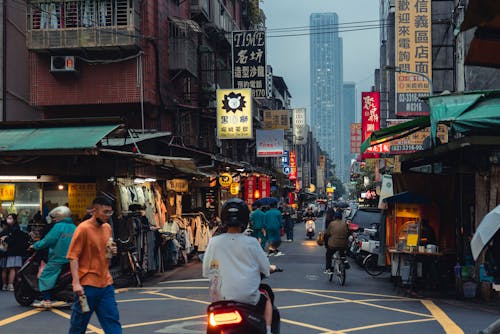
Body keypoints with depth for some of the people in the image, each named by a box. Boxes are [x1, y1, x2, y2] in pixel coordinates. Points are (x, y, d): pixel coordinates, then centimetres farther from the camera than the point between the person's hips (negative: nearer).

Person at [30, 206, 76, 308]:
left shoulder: (58, 227, -10)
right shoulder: (73, 227, 9)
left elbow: (48, 240, -11)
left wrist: (35, 246, 2)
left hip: (58, 259, -7)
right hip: (72, 260, 7)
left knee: (45, 275, -2)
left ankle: (46, 300, -12)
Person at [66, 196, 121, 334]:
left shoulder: (107, 227, 9)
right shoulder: (83, 228, -11)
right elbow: (73, 257, -13)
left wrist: (112, 251, 2)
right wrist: (76, 283, -20)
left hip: (106, 284, 6)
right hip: (87, 285, -6)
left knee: (113, 322, 4)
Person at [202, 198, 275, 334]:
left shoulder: (214, 242, -7)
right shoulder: (251, 242, -10)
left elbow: (206, 270, 0)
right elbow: (265, 268, 2)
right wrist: (271, 268, 25)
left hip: (222, 296, 1)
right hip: (248, 296, -1)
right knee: (266, 300, 29)